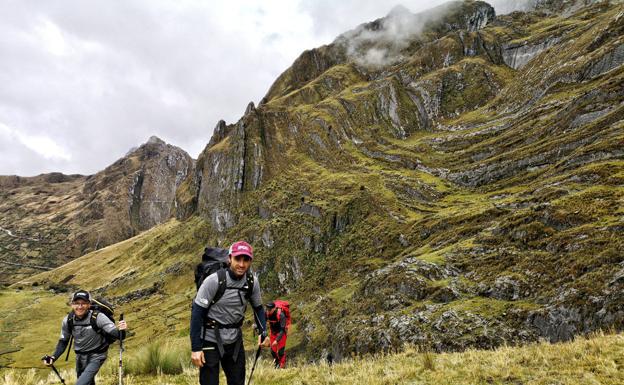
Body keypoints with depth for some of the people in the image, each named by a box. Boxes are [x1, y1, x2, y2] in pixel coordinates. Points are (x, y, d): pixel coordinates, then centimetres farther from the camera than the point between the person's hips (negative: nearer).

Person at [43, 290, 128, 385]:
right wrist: (53, 357, -11)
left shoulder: (98, 317, -26)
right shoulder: (67, 320, -12)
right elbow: (63, 341, 3)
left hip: (96, 356, -5)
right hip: (80, 357, 5)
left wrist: (121, 330, -53)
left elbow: (115, 333, -30)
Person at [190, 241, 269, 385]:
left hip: (235, 341, 5)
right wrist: (195, 348, -18)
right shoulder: (214, 281, -21)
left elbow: (258, 307, 8)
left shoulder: (252, 281, -8)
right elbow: (197, 313, -17)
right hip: (211, 341, -4)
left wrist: (263, 332, -5)